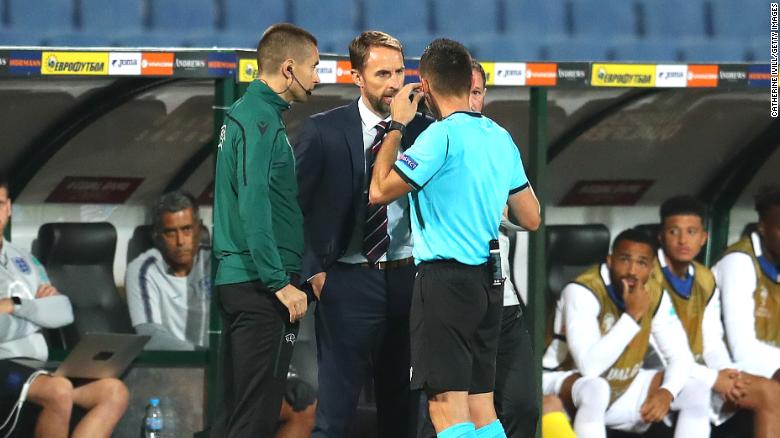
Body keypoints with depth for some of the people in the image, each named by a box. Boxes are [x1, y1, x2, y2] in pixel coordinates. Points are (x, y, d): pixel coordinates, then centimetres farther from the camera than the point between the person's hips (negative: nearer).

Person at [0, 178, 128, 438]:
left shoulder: (24, 260, 21)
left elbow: (64, 312, 8)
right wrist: (39, 309, 1)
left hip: (35, 368, 8)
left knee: (114, 392, -12)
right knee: (59, 391, -34)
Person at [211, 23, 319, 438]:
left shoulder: (243, 113, 16)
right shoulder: (262, 120, -13)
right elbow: (255, 207, -21)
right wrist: (280, 282, -20)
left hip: (234, 276, 10)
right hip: (260, 282, -10)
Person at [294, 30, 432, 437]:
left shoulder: (421, 129, 3)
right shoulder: (323, 130, -3)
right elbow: (294, 203, 0)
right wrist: (313, 269, -6)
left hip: (407, 279, 3)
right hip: (348, 281, -3)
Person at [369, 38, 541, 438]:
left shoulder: (441, 135, -13)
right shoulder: (500, 137, 11)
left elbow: (380, 192, -7)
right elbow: (531, 219, 16)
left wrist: (396, 125, 3)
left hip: (446, 280, -8)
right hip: (488, 282, 8)